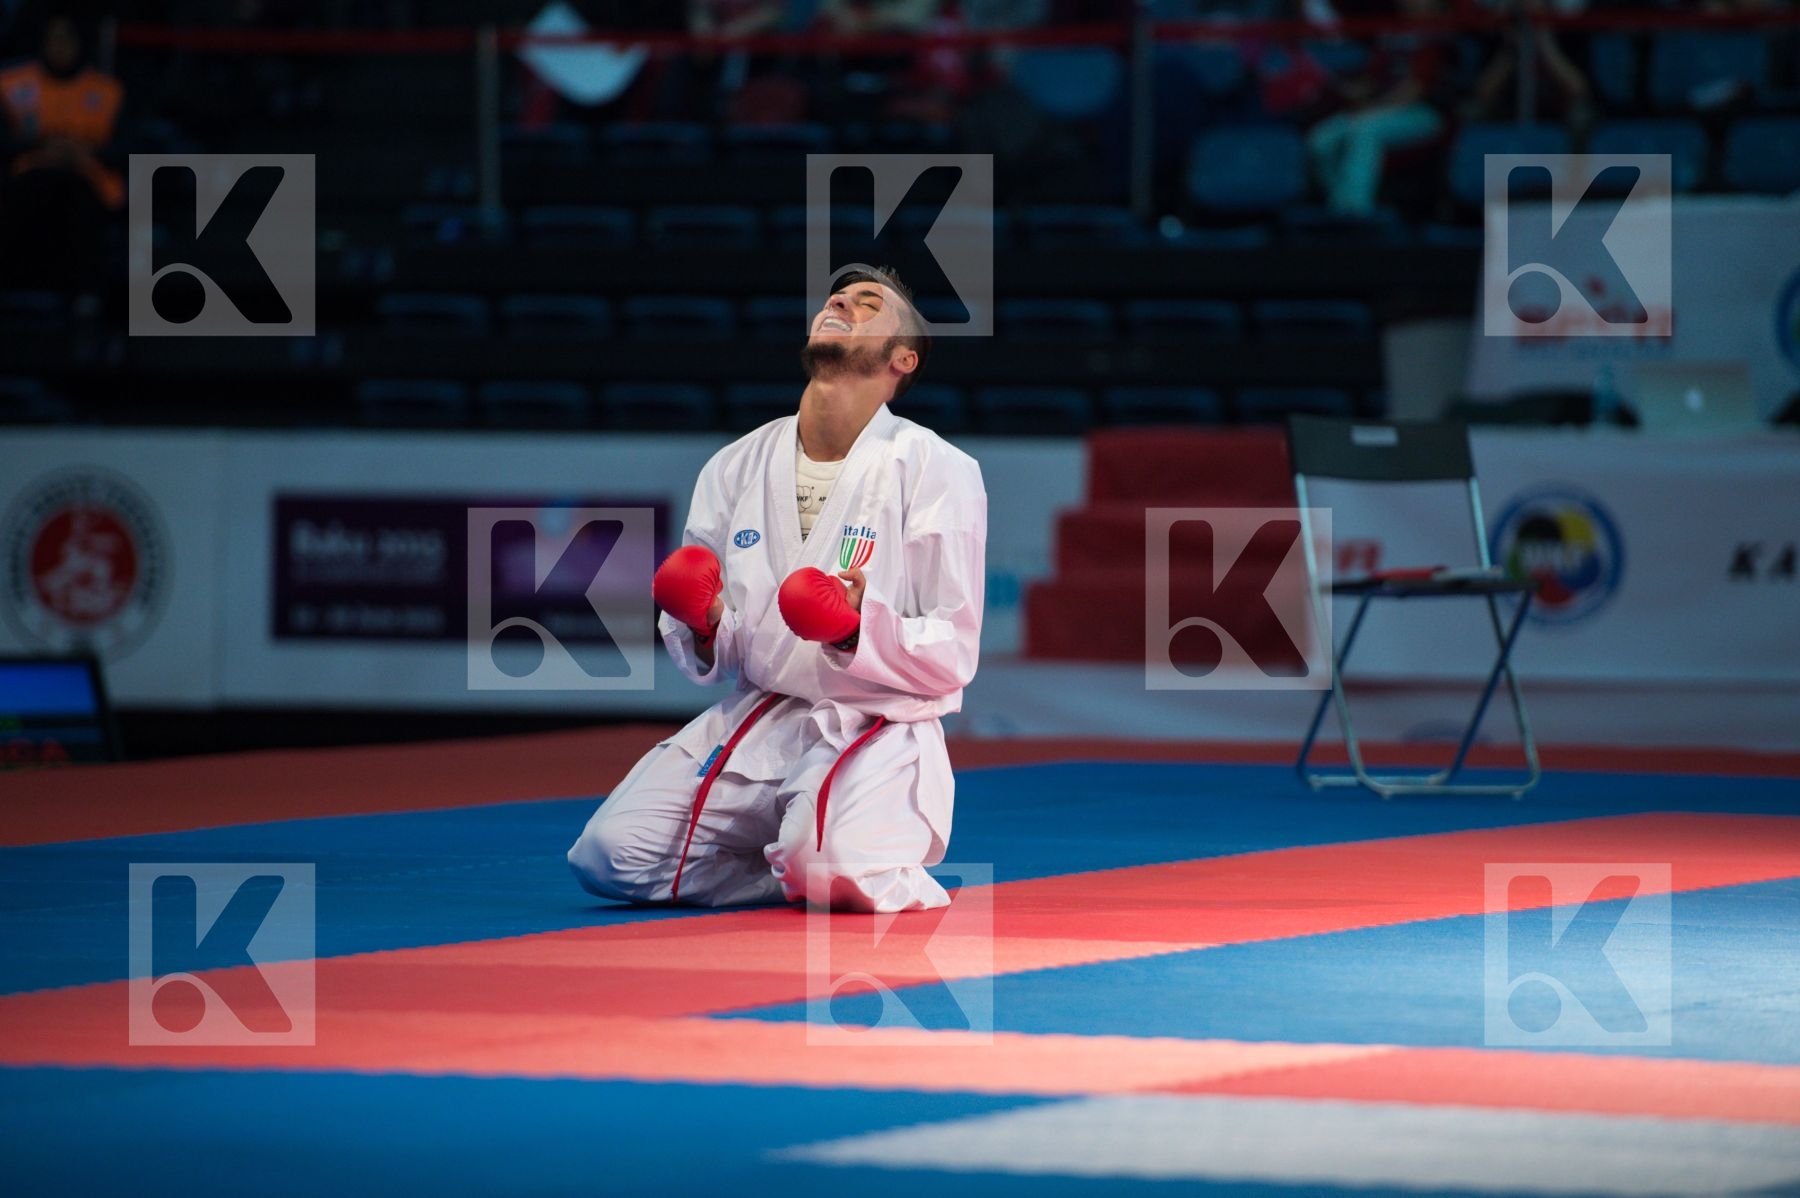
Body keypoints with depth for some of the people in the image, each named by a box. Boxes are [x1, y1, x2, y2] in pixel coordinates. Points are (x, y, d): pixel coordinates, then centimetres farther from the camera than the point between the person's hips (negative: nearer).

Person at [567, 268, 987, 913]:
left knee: (841, 874, -36)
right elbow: (709, 656, 14)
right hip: (755, 722, 5)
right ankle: (804, 873, 6)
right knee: (610, 854, -16)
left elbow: (953, 657, -6)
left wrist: (861, 626, -25)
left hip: (877, 732, -5)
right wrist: (705, 630, -10)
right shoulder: (735, 468, 8)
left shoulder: (937, 471, -5)